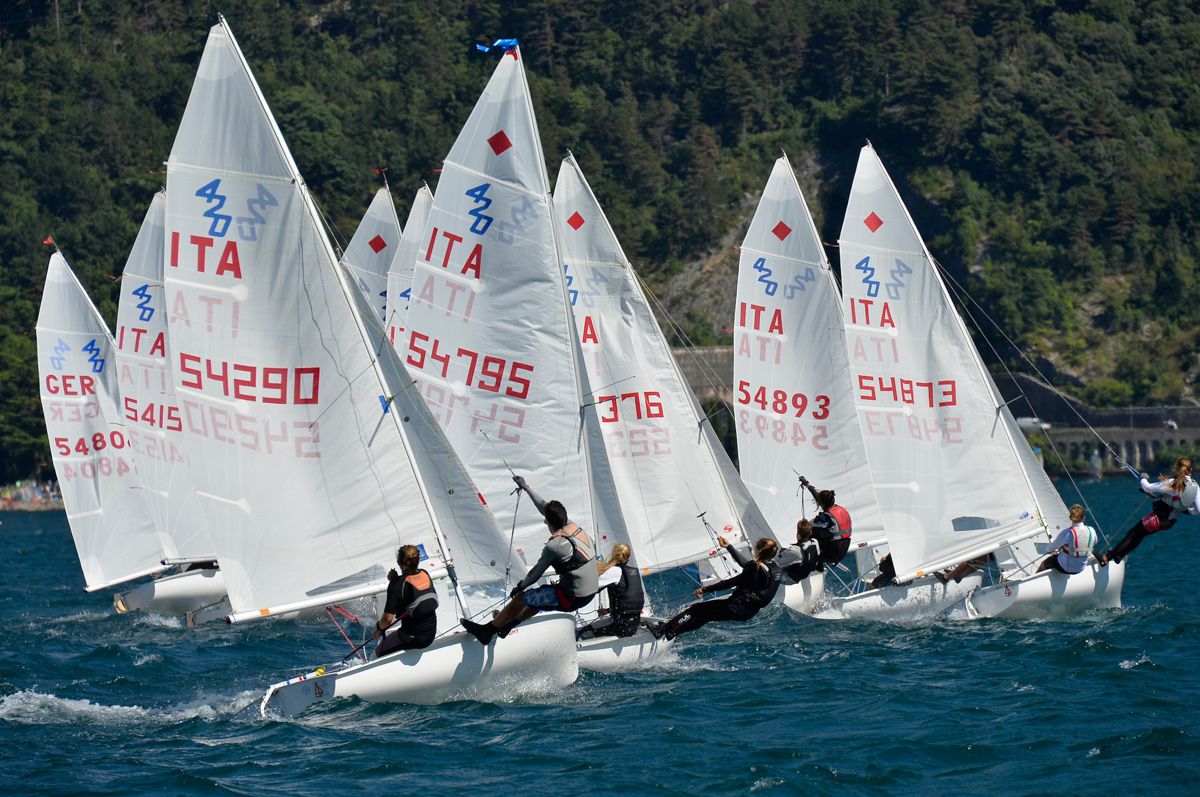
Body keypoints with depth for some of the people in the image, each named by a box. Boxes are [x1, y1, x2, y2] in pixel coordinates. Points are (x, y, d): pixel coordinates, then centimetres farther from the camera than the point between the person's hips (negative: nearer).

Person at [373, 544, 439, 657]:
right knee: (387, 631, 30)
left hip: (411, 639, -7)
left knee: (379, 654, 14)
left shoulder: (397, 585, -21)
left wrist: (378, 628, 0)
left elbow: (388, 619, -21)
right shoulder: (425, 574, 0)